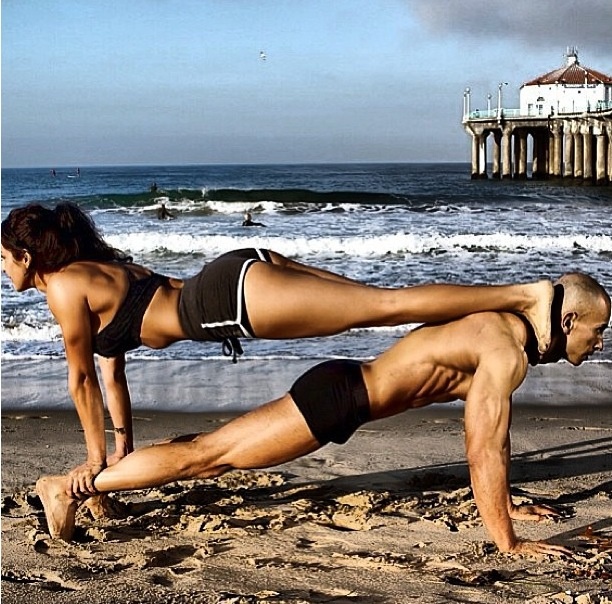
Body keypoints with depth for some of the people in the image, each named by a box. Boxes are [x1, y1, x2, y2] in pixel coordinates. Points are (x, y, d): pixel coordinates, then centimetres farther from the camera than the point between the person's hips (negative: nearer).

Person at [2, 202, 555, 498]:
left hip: (236, 297, -8)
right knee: (383, 303, 8)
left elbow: (83, 378, 2)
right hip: (241, 277, 8)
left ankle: (525, 295, -18)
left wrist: (96, 457, 13)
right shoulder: (95, 267, 23)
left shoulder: (63, 288, -4)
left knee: (388, 305, -14)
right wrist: (124, 442, 32)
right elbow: (112, 367, 29)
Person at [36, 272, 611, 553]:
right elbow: (483, 452, -21)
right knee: (208, 454, -6)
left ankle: (95, 473, 21)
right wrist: (507, 542, -16)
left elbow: (492, 432, 24)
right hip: (336, 398, -9)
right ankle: (70, 486, -2)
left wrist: (505, 503, 29)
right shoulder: (508, 355, -18)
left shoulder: (506, 328, 13)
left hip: (342, 387, 9)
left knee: (213, 450, 13)